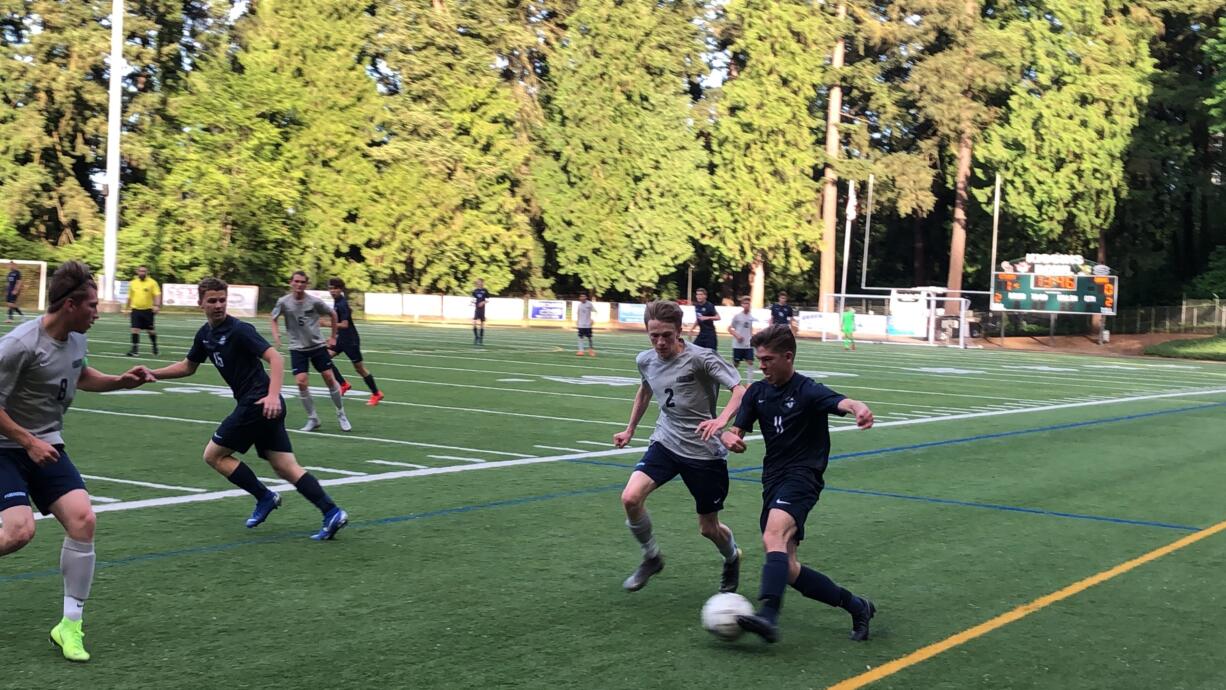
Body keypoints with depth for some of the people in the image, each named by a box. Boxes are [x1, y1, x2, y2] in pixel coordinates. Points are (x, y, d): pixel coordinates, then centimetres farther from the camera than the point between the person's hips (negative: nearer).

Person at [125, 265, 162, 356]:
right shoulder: (133, 283, 8)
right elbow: (130, 297, 17)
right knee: (135, 329, -7)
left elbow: (157, 295, -9)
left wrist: (157, 305, -24)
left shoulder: (152, 282, -3)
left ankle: (154, 345, 31)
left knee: (150, 330, 8)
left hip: (148, 310, -2)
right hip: (136, 310, 2)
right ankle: (135, 348, -4)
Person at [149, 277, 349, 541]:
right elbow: (187, 366, 29)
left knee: (214, 455, 2)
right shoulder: (205, 334, 14)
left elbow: (275, 358, -20)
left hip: (260, 404, -8)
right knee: (286, 467, 2)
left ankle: (265, 497, 5)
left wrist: (273, 395, -31)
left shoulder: (239, 330, -12)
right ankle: (332, 512, -5)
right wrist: (152, 374, 21)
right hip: (256, 405, 8)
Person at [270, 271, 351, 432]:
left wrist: (333, 336, 7)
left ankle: (341, 414, 18)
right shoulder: (284, 302, -8)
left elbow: (333, 315, 6)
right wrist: (276, 334, -10)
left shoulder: (314, 301, -9)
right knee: (301, 382, -12)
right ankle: (312, 419, 5)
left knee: (329, 378, -1)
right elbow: (274, 319, 7)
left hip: (318, 345, 0)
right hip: (297, 348, 0)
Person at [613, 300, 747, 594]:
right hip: (666, 443, 4)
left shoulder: (700, 358, -19)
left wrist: (722, 419, -43)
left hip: (704, 451, -4)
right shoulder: (645, 360, 0)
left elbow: (742, 390, -26)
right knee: (630, 498, -20)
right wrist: (630, 430, 27)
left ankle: (732, 558, 43)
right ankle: (651, 558, 6)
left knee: (708, 528, 6)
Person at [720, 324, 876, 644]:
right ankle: (856, 606, 18)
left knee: (773, 537, -33)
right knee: (787, 569, 3)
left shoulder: (808, 390, -10)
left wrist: (859, 408, -53)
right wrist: (728, 437, -15)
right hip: (773, 480, 7)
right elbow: (735, 430, 11)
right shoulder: (757, 392, 9)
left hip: (801, 477, -7)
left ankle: (768, 617, -46)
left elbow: (841, 402, -29)